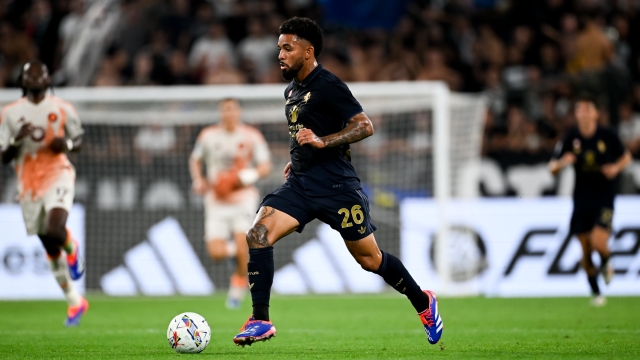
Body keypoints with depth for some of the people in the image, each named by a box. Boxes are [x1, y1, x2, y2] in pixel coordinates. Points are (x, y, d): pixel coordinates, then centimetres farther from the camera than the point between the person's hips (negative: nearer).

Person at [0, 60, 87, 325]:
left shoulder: (62, 109, 0)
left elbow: (78, 139, 14)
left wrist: (66, 144, -9)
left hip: (57, 176, -3)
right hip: (29, 182, 3)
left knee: (55, 230, -29)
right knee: (49, 247, 9)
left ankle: (72, 250, 9)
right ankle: (75, 302, 23)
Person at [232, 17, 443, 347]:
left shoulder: (327, 86, -11)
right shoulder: (291, 91, 15)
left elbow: (364, 126, -18)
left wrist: (322, 142, -26)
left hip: (335, 186, -7)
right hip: (299, 184, 7)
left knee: (369, 259, 3)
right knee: (257, 234, -15)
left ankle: (423, 303, 27)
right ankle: (261, 321, -14)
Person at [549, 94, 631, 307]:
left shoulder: (607, 136, -4)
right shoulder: (570, 139, -1)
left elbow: (626, 156, 10)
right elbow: (553, 168, 2)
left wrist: (616, 167, -11)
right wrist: (562, 163, -21)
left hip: (604, 199, -2)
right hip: (581, 200, 2)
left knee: (598, 242, -19)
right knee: (586, 250, 4)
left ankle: (606, 263, 17)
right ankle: (595, 293, 22)